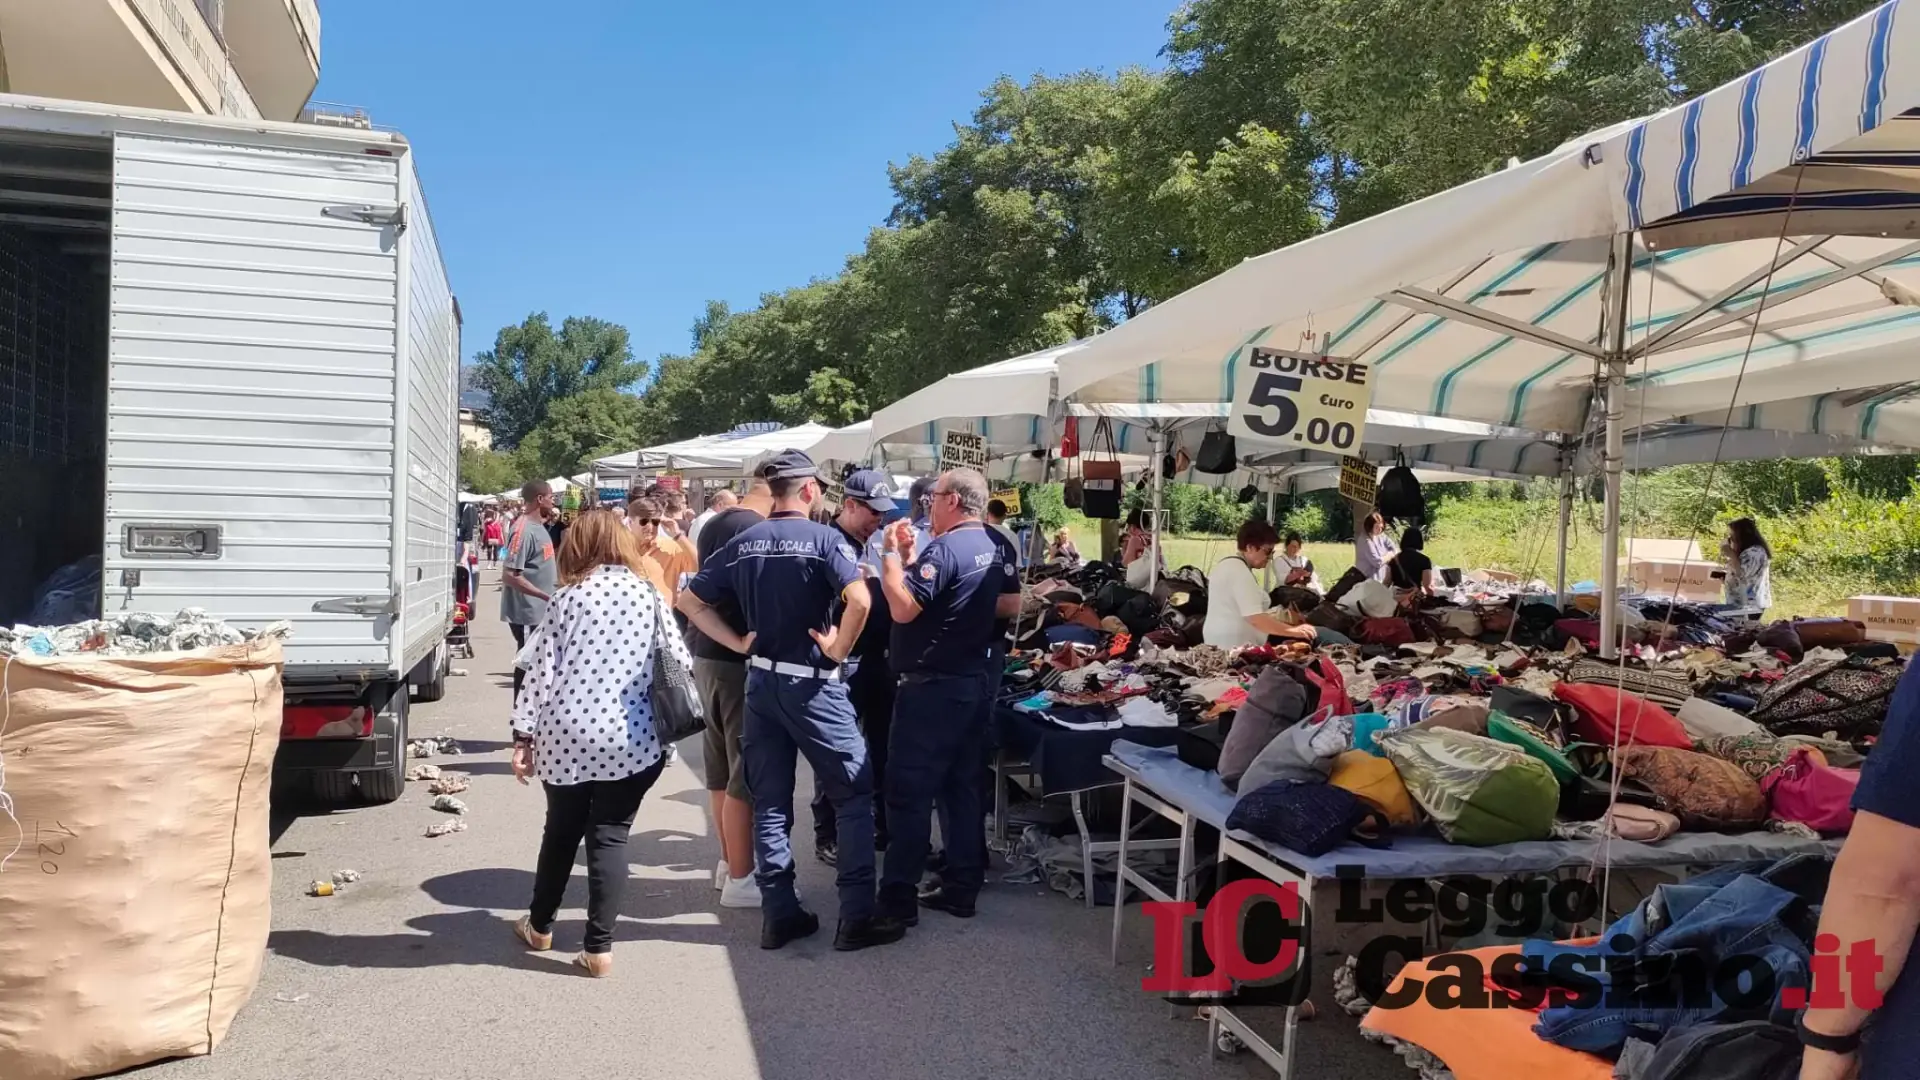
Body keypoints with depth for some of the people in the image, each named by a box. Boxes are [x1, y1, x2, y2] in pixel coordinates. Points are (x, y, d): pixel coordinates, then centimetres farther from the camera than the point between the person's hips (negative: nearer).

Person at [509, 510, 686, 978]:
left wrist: (523, 735, 4)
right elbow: (680, 663, 1)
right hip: (632, 739, 0)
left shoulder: (567, 598, 1)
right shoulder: (648, 595, 2)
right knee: (610, 837, 6)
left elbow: (541, 672, -1)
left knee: (561, 830, 18)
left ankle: (540, 926, 35)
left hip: (568, 735, 1)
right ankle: (598, 947, 5)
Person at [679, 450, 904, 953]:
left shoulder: (742, 544, 5)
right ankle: (857, 917, 5)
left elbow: (690, 601, 7)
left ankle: (779, 914, 17)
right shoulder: (824, 539, -12)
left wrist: (738, 642, 5)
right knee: (855, 795, 5)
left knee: (769, 800, 12)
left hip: (761, 681, 6)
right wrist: (840, 649, -14)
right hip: (812, 683, -5)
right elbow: (859, 599, -28)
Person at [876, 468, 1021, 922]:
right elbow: (1011, 605, 18)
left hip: (931, 686, -9)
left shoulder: (944, 548, -19)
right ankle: (962, 888, 20)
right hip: (972, 682, 9)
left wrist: (893, 555, -15)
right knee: (963, 787, 13)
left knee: (909, 792, -3)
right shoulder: (994, 548, 9)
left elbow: (903, 608, -26)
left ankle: (898, 898, 2)